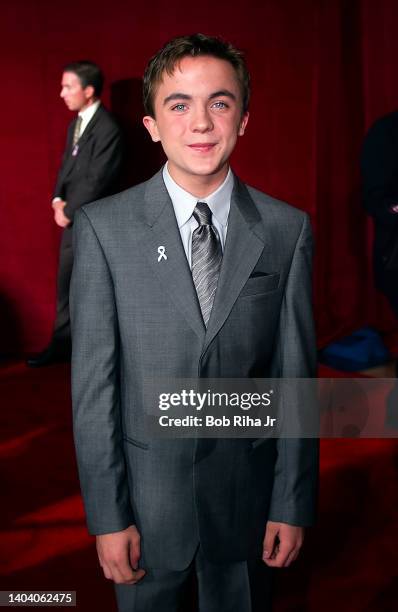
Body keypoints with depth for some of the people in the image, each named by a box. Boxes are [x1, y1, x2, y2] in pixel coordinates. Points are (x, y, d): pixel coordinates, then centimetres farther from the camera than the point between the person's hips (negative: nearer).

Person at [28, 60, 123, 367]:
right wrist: (58, 200, 0)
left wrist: (69, 211, -11)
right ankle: (62, 343, 25)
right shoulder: (76, 123, 12)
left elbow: (97, 180, -20)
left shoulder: (108, 128, -17)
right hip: (73, 219, 8)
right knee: (66, 284, 14)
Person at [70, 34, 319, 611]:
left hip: (248, 494, 1)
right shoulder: (104, 227, -10)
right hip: (146, 494, -1)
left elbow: (295, 373, -3)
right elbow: (92, 380, -8)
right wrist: (107, 515, -8)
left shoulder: (288, 229, -6)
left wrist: (293, 504, 0)